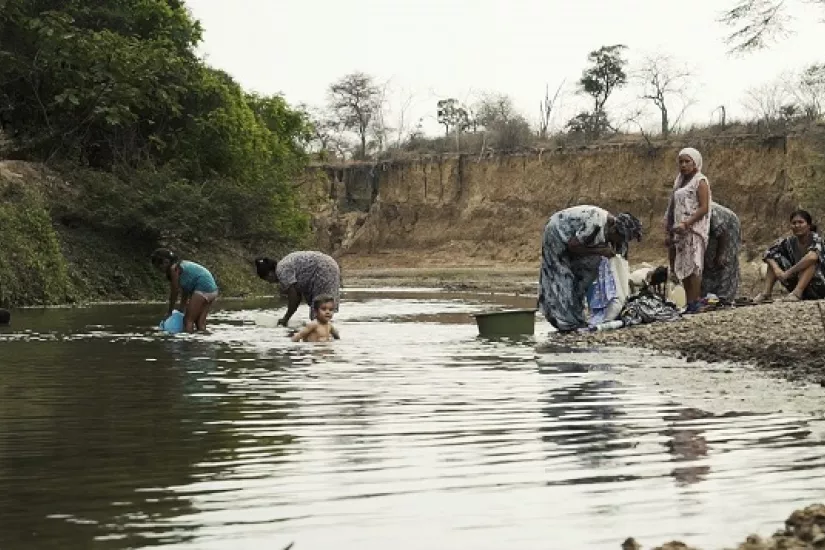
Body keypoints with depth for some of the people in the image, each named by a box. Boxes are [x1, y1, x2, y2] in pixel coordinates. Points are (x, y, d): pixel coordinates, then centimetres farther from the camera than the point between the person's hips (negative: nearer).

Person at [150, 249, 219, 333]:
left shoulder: (174, 268, -4)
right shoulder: (181, 264, 22)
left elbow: (174, 293, 2)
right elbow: (185, 290, 26)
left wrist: (170, 312, 13)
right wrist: (182, 307, 30)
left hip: (202, 288, -9)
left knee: (188, 320, -5)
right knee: (200, 322, 10)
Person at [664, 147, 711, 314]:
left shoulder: (700, 181, -3)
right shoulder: (680, 181, 20)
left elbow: (703, 208, -13)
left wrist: (686, 224, -22)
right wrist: (669, 232, 14)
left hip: (694, 230, -8)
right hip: (679, 231, 8)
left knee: (692, 266, -11)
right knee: (683, 268, 5)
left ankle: (694, 303, -13)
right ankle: (689, 303, 8)